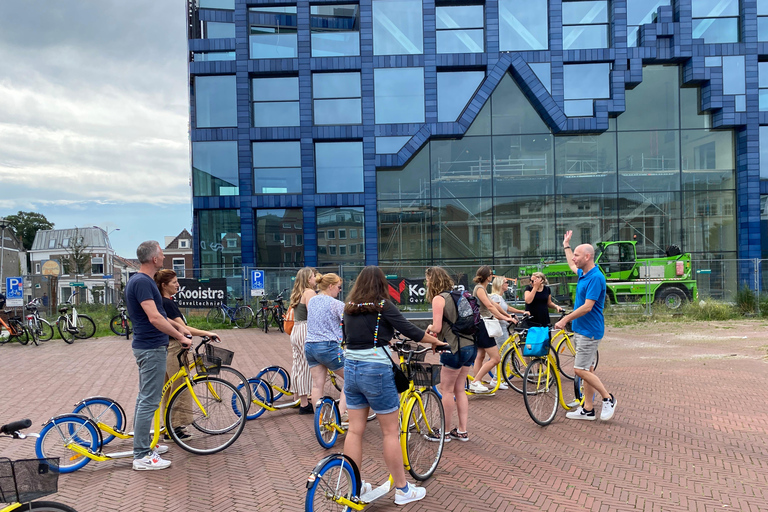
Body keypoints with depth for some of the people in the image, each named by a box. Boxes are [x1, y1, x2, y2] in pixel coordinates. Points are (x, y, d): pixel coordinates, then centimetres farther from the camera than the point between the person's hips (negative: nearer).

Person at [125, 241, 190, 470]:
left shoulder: (141, 280, 12)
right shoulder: (142, 282, -20)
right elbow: (154, 318, -26)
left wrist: (178, 327, 19)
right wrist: (180, 336, -19)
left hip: (146, 346, 11)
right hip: (152, 348, -11)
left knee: (145, 398, 17)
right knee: (149, 401, -5)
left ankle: (144, 445, 28)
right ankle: (142, 456, 1)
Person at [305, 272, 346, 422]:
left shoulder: (311, 301, 11)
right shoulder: (336, 304, -11)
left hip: (309, 346, 7)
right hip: (328, 347, -7)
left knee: (317, 384, 10)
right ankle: (341, 414, 2)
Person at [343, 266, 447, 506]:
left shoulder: (349, 307, 6)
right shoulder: (382, 306, -10)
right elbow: (410, 330, -8)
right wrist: (436, 341, 9)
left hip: (351, 368, 6)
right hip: (376, 371, -6)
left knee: (355, 430, 12)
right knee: (391, 431, 5)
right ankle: (402, 490, 15)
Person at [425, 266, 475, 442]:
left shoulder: (439, 299, -12)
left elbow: (437, 328, -17)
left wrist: (429, 328, 4)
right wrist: (436, 330, 16)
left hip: (455, 349, -8)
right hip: (470, 346, 8)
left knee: (446, 390, 5)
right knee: (459, 389, 16)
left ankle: (445, 431, 14)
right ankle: (462, 431, 21)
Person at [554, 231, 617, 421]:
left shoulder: (596, 277, -19)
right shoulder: (583, 273, 9)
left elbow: (587, 307, -24)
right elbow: (572, 265, 34)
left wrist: (565, 319, -20)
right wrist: (566, 245, 41)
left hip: (589, 331, -10)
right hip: (580, 329, 10)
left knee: (580, 369, -10)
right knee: (586, 369, 11)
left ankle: (608, 398, 6)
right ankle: (587, 409, 16)